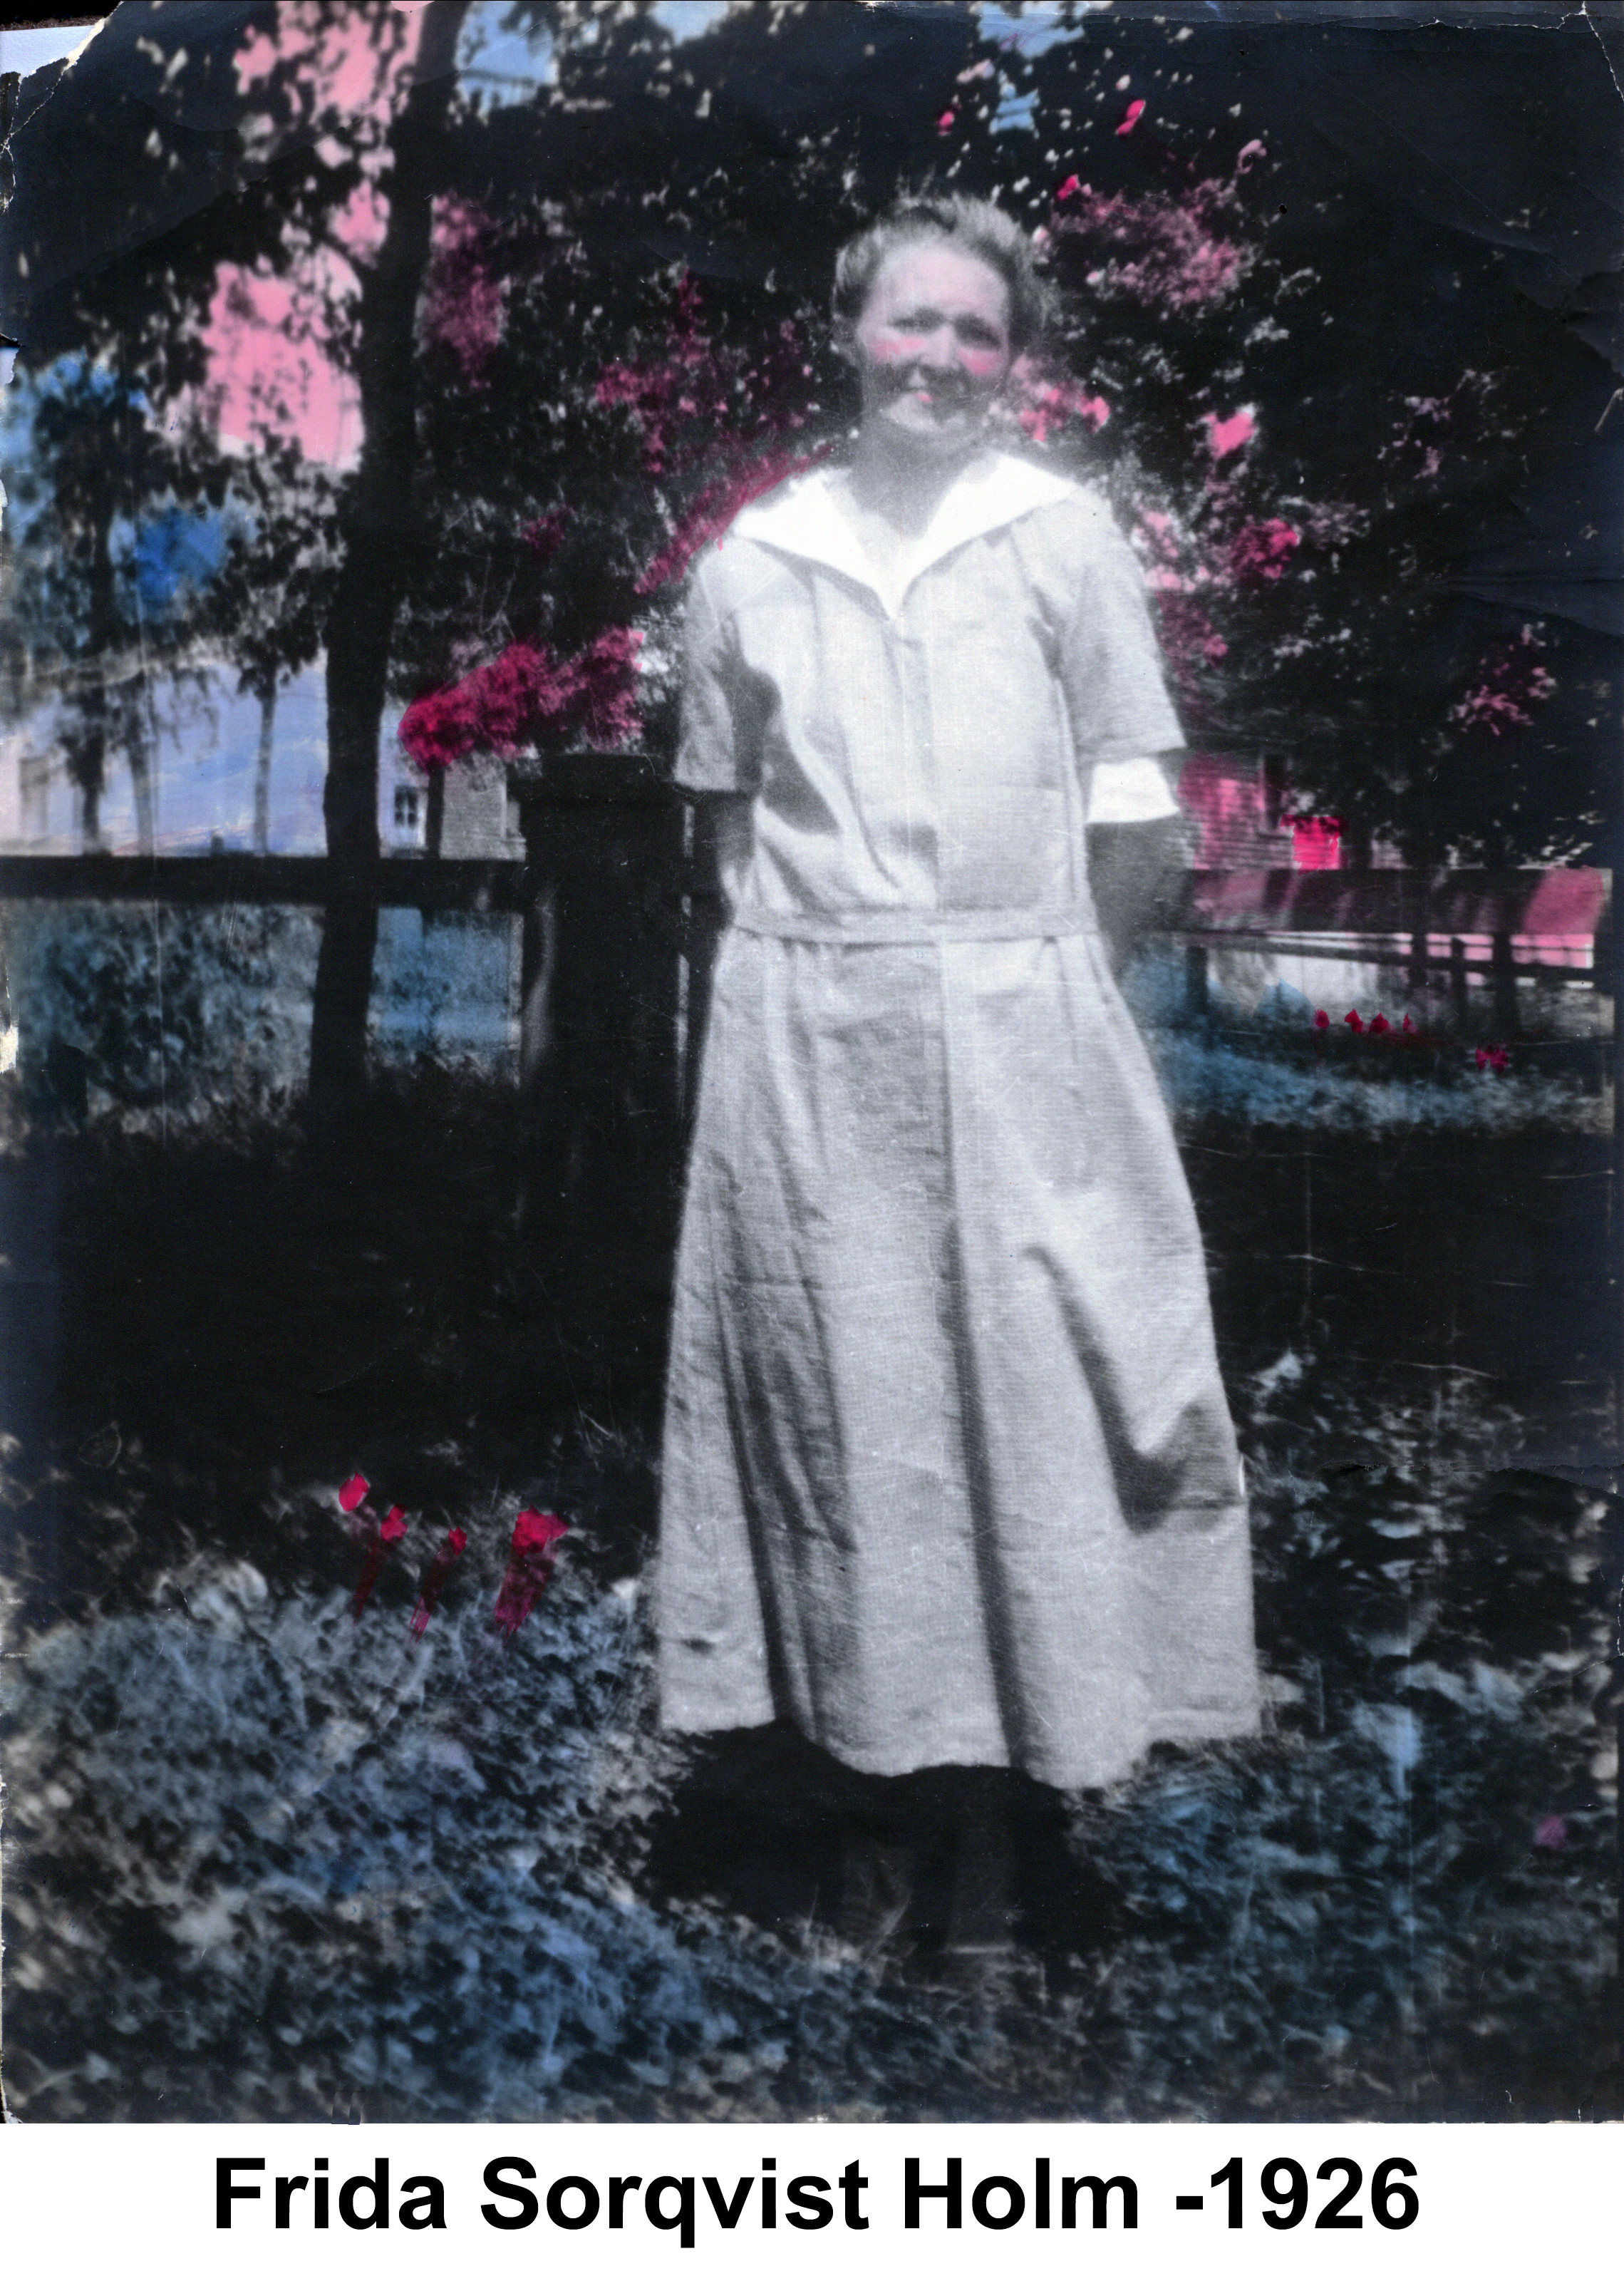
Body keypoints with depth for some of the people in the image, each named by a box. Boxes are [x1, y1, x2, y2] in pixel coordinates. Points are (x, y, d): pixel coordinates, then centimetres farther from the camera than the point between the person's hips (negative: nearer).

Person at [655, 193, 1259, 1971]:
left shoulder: (1066, 534, 5)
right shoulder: (750, 562, 9)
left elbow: (1130, 790, 6)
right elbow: (726, 805, 15)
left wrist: (1030, 937, -2)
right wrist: (789, 937, 3)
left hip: (1018, 1025, -1)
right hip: (812, 1034, 1)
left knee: (1026, 1391, -1)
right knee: (841, 1395, 3)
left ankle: (1000, 1793, 12)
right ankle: (883, 1775, 17)